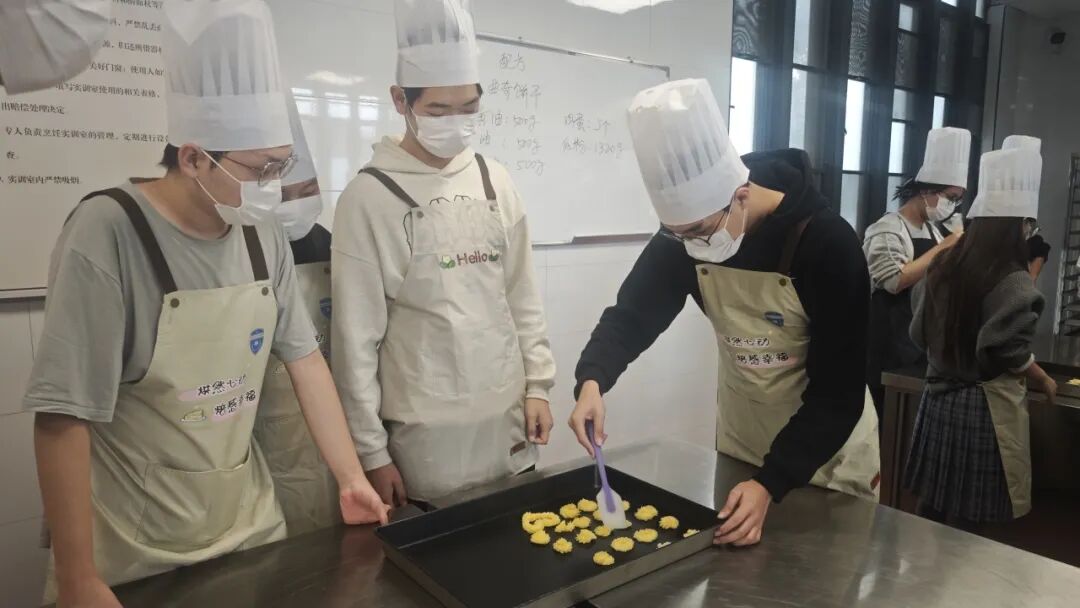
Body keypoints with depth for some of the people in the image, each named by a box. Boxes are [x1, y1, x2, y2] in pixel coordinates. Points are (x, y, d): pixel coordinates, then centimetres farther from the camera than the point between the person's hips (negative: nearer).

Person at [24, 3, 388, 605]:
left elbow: (305, 359, 1)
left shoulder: (264, 235, -4)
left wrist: (352, 478, -1)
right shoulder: (109, 233, -20)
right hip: (134, 548, -5)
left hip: (248, 517, 5)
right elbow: (62, 416, -20)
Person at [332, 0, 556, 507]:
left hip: (509, 420, 5)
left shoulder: (496, 182, 4)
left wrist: (538, 386, 5)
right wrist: (371, 451, -8)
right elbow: (356, 337, -9)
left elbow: (523, 297, 9)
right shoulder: (370, 196, -10)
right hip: (426, 434, -4)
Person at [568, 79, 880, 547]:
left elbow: (840, 393, -26)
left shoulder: (827, 242, -30)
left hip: (827, 445, -3)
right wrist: (593, 379, -30)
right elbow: (633, 312, -11)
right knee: (737, 544, 21)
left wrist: (772, 482, -33)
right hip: (740, 430, 4)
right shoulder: (684, 230, -18)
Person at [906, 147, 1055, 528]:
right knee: (965, 524, 6)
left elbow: (920, 333, 9)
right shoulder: (1012, 282, -16)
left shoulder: (943, 268, 4)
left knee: (932, 512, 16)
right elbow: (1011, 352, -17)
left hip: (939, 398, 7)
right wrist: (1045, 383, 1)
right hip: (984, 408, -6)